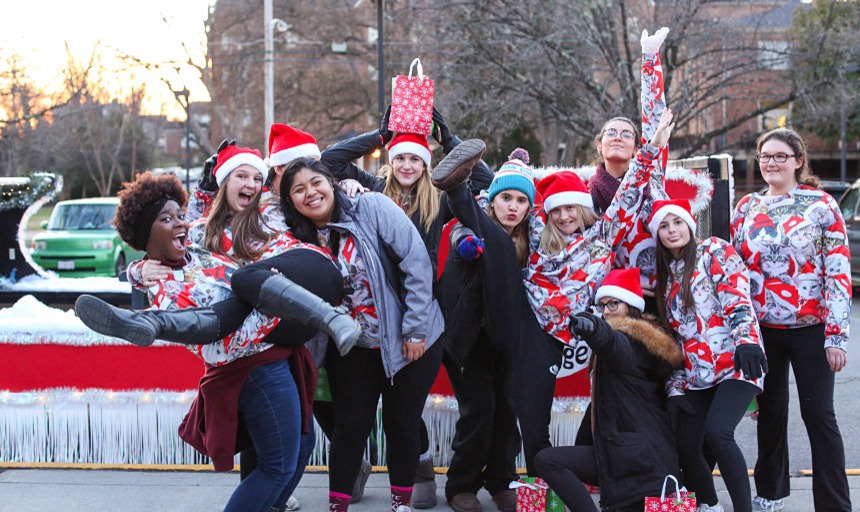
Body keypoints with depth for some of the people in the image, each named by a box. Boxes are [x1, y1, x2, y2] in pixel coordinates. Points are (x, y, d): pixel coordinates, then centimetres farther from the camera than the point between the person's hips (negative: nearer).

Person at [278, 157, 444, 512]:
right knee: (350, 426, 3)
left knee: (402, 425, 6)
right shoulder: (301, 241, 0)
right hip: (353, 349, 3)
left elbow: (416, 263, -16)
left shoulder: (372, 208, -13)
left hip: (410, 341, -3)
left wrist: (415, 328, -17)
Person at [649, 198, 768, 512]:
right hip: (695, 375, 7)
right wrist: (676, 385, 10)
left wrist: (746, 341, -30)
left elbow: (738, 298, -14)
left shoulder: (714, 251, 1)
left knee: (717, 432, -26)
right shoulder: (667, 275, 19)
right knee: (686, 447, -1)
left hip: (734, 364, -7)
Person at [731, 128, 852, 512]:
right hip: (762, 329, 4)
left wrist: (836, 335, -13)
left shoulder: (821, 205, -5)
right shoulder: (746, 207, 6)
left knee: (818, 414, -3)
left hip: (810, 329, -3)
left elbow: (838, 273, -8)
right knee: (770, 412, 13)